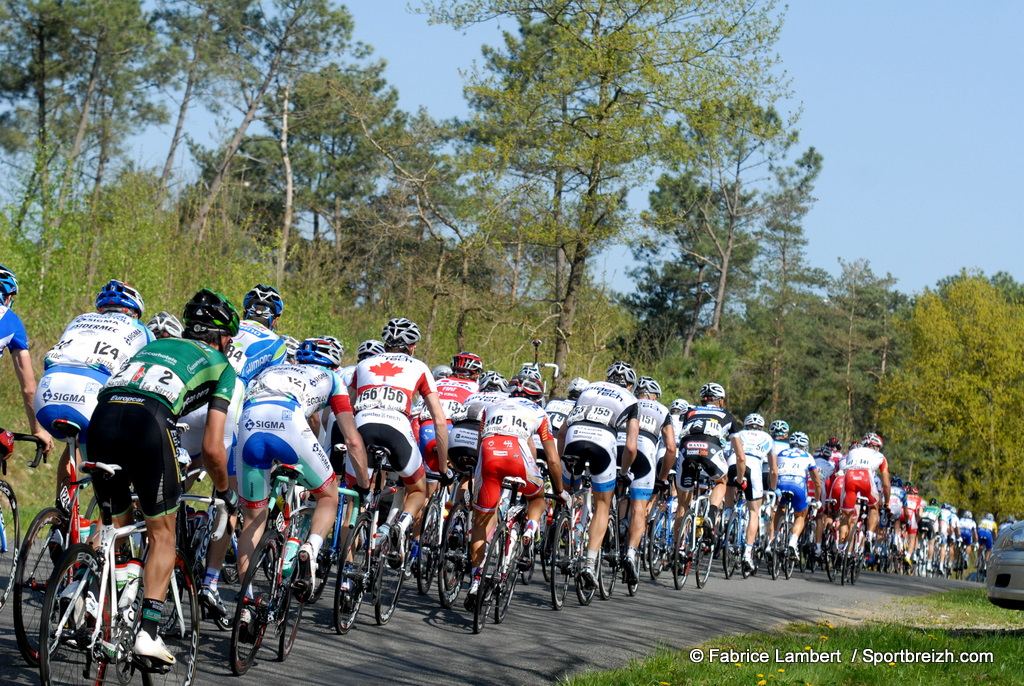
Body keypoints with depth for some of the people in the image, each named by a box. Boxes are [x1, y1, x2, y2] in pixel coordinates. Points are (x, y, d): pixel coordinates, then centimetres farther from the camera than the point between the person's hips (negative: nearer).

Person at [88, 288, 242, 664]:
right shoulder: (220, 365, 23)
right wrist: (225, 492, 31)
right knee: (162, 535, 11)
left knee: (117, 527, 21)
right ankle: (148, 632, 1)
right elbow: (212, 449, 13)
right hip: (149, 423, -4)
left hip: (103, 414, 4)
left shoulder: (153, 345, 37)